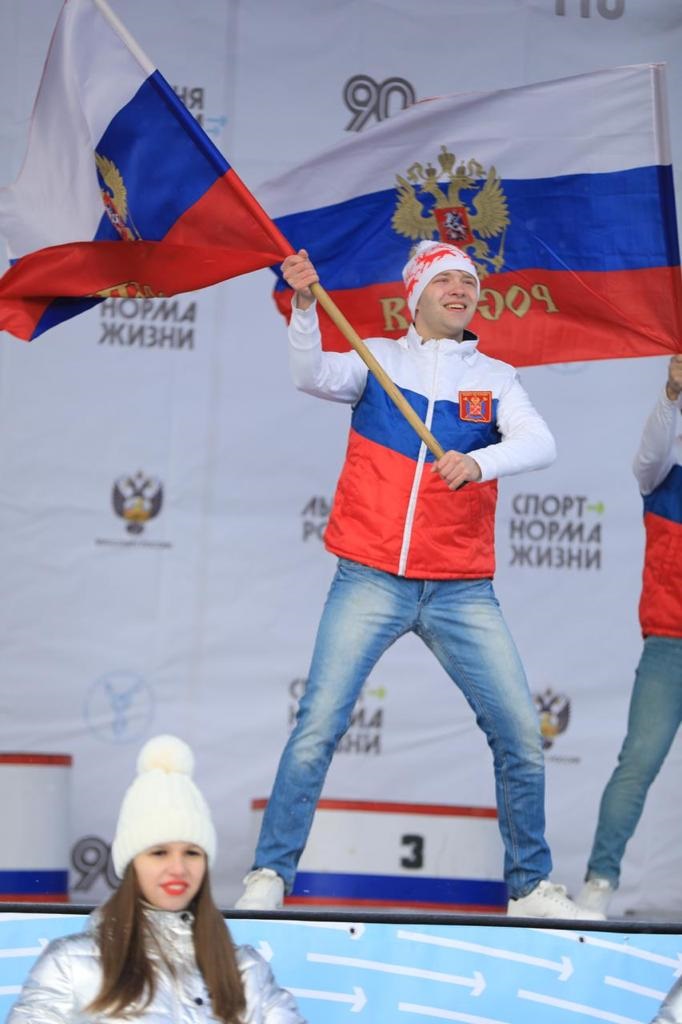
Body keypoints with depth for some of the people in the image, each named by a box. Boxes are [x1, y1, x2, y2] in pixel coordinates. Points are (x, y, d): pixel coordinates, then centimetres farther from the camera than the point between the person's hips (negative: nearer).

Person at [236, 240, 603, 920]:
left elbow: (539, 443, -7)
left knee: (522, 736, -1)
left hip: (463, 589, 2)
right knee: (318, 726, -10)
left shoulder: (494, 378, 11)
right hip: (371, 579, -2)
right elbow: (313, 376, -11)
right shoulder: (377, 358, 8)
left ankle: (530, 886, 15)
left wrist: (479, 462, -27)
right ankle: (269, 875, 0)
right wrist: (304, 305, -28)